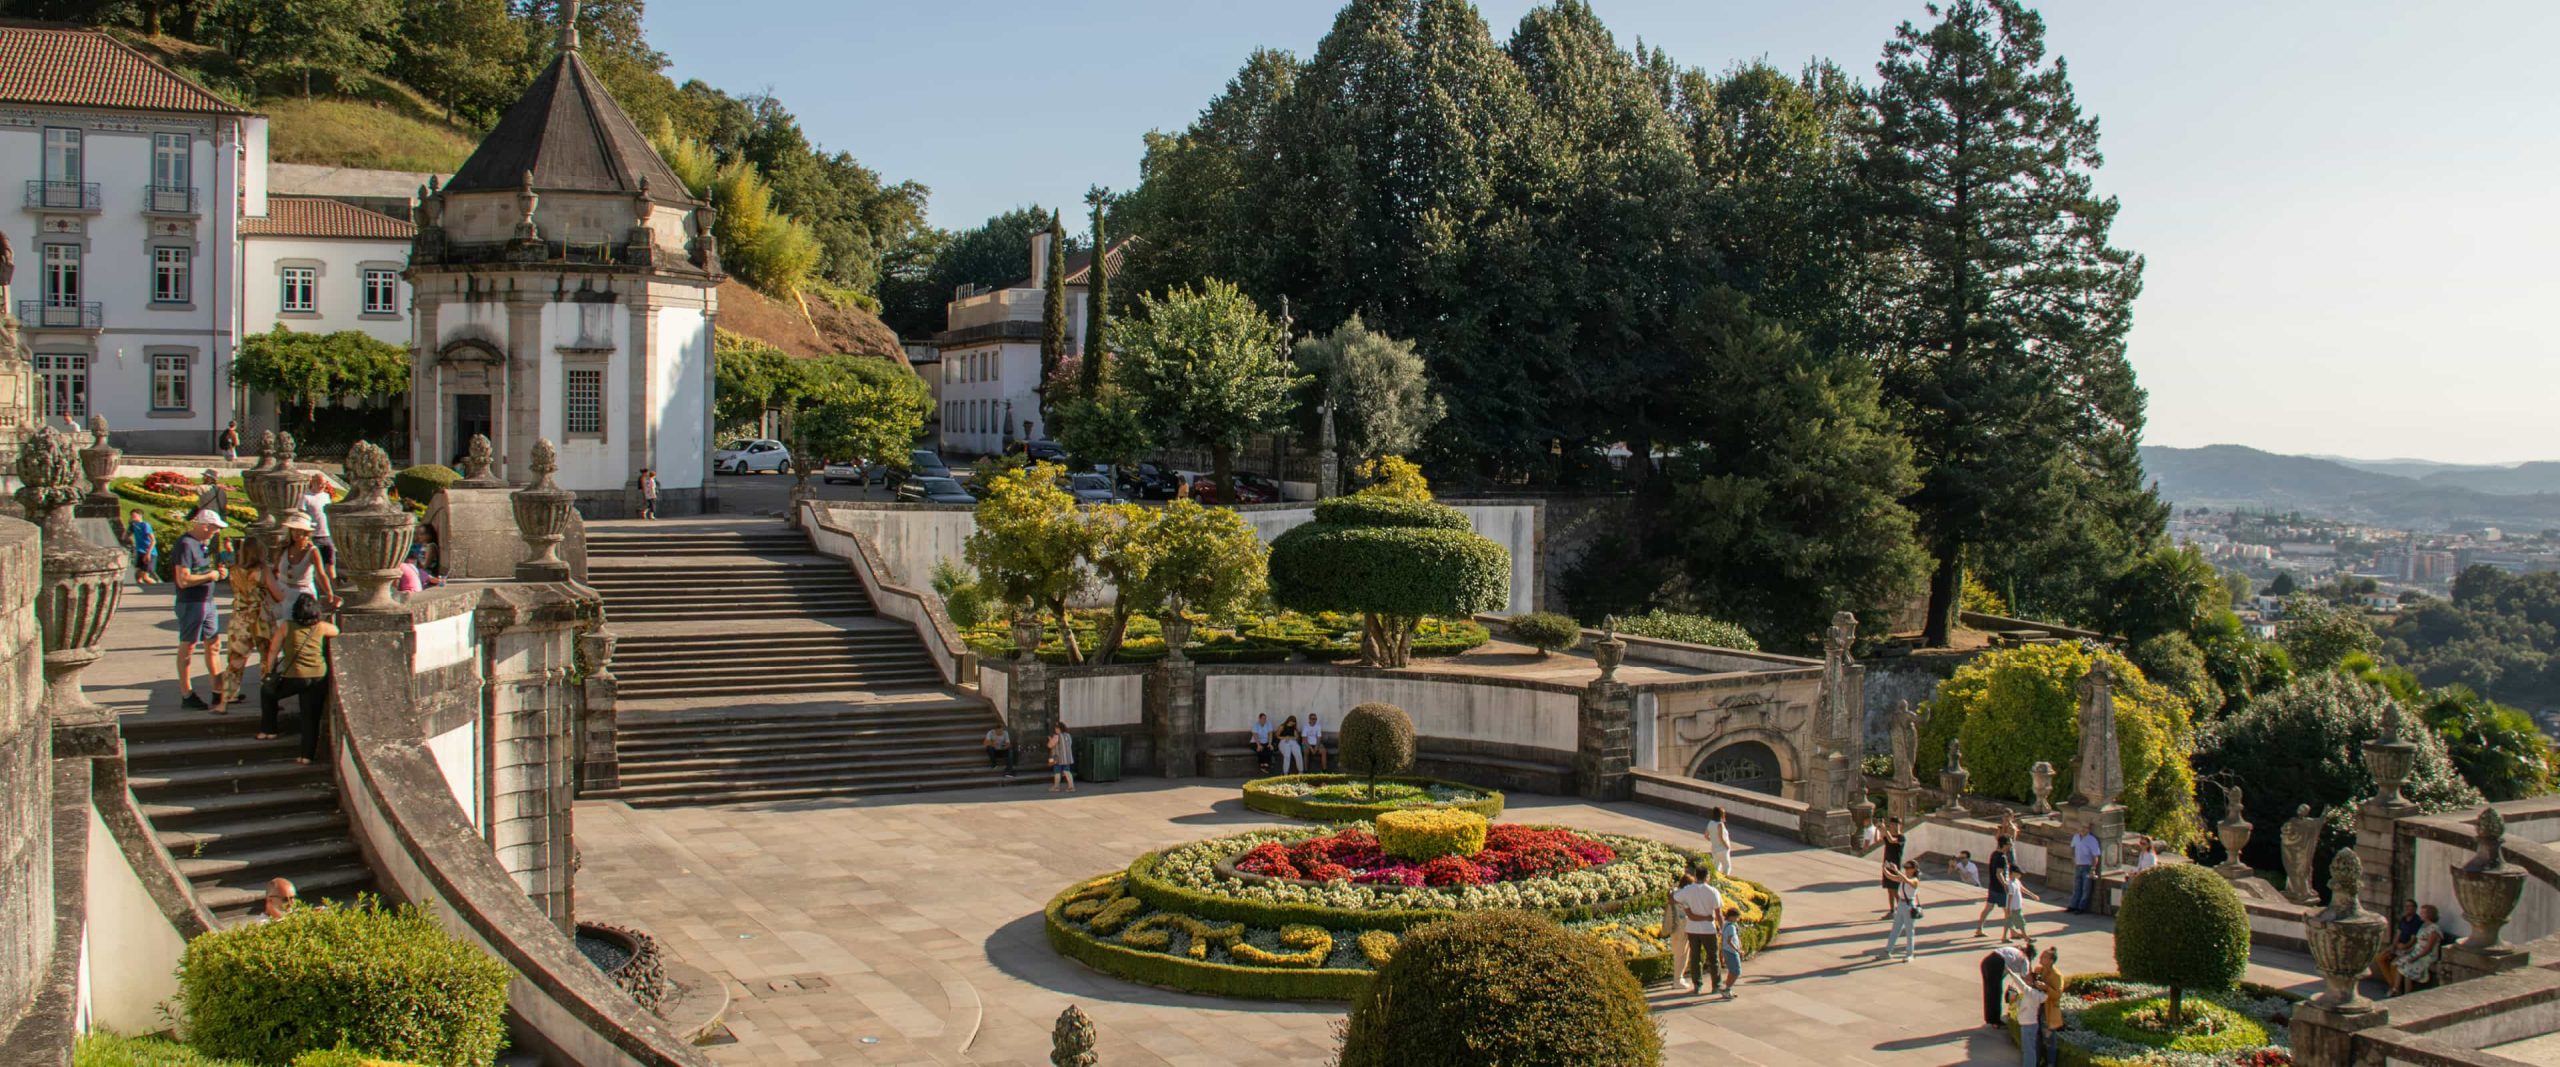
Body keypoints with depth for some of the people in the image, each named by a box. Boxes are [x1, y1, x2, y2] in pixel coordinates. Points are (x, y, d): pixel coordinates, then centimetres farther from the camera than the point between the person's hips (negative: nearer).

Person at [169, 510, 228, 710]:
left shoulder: (203, 543, 12)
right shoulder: (186, 544, -17)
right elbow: (183, 580, -23)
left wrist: (218, 571, 6)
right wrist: (210, 576, -13)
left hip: (207, 602, 9)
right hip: (191, 603, -9)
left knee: (213, 644, 13)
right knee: (188, 647, -1)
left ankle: (218, 690, 20)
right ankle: (187, 696, 4)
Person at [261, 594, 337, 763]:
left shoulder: (287, 626, 2)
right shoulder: (321, 627, 6)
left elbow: (273, 651, 6)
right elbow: (336, 631, 27)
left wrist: (270, 672, 19)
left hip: (293, 677, -1)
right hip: (318, 677, 1)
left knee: (267, 691, 28)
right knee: (311, 717, 7)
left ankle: (268, 730, 31)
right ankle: (307, 754, 4)